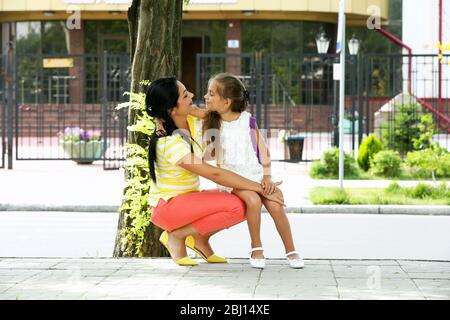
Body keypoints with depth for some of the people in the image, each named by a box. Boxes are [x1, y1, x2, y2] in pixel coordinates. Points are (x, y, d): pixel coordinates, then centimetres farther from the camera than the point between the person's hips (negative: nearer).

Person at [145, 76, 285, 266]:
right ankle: (176, 236, -10)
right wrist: (261, 189, -24)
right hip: (167, 206, -8)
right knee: (235, 206, -26)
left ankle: (200, 237, 6)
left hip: (187, 200, 8)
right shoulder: (170, 143, -26)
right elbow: (214, 174, -27)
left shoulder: (190, 122, -3)